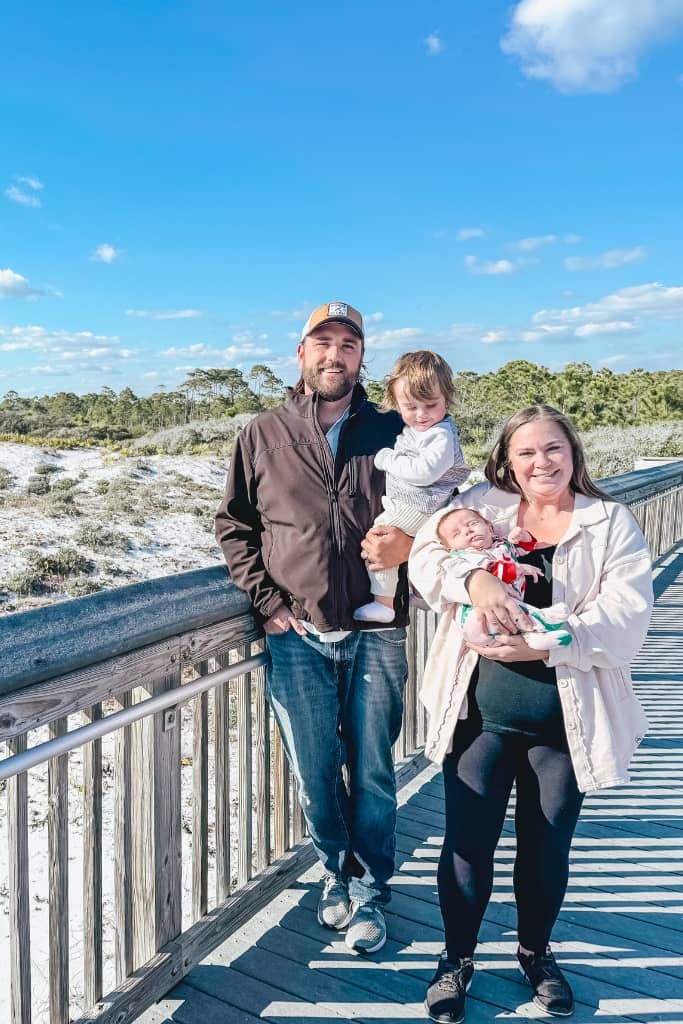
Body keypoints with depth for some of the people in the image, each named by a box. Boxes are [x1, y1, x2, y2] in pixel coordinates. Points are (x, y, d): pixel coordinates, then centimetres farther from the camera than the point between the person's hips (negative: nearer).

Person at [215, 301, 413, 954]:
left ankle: (368, 891, 33)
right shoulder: (263, 436, 4)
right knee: (314, 775, 12)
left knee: (372, 771, 10)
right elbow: (233, 525, 7)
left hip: (374, 636, 0)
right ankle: (337, 873, 39)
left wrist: (408, 542, -11)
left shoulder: (391, 431, 4)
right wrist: (268, 602, -4)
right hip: (296, 637, 0)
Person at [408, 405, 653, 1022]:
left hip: (566, 722, 0)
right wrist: (474, 578, -30)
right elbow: (427, 552, -10)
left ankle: (536, 952, 44)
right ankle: (458, 958, 34)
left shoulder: (612, 525, 0)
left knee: (547, 846, 16)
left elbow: (626, 618, -11)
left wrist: (543, 645, -24)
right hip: (481, 715, 0)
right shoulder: (482, 506, 3)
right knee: (467, 842, 7)